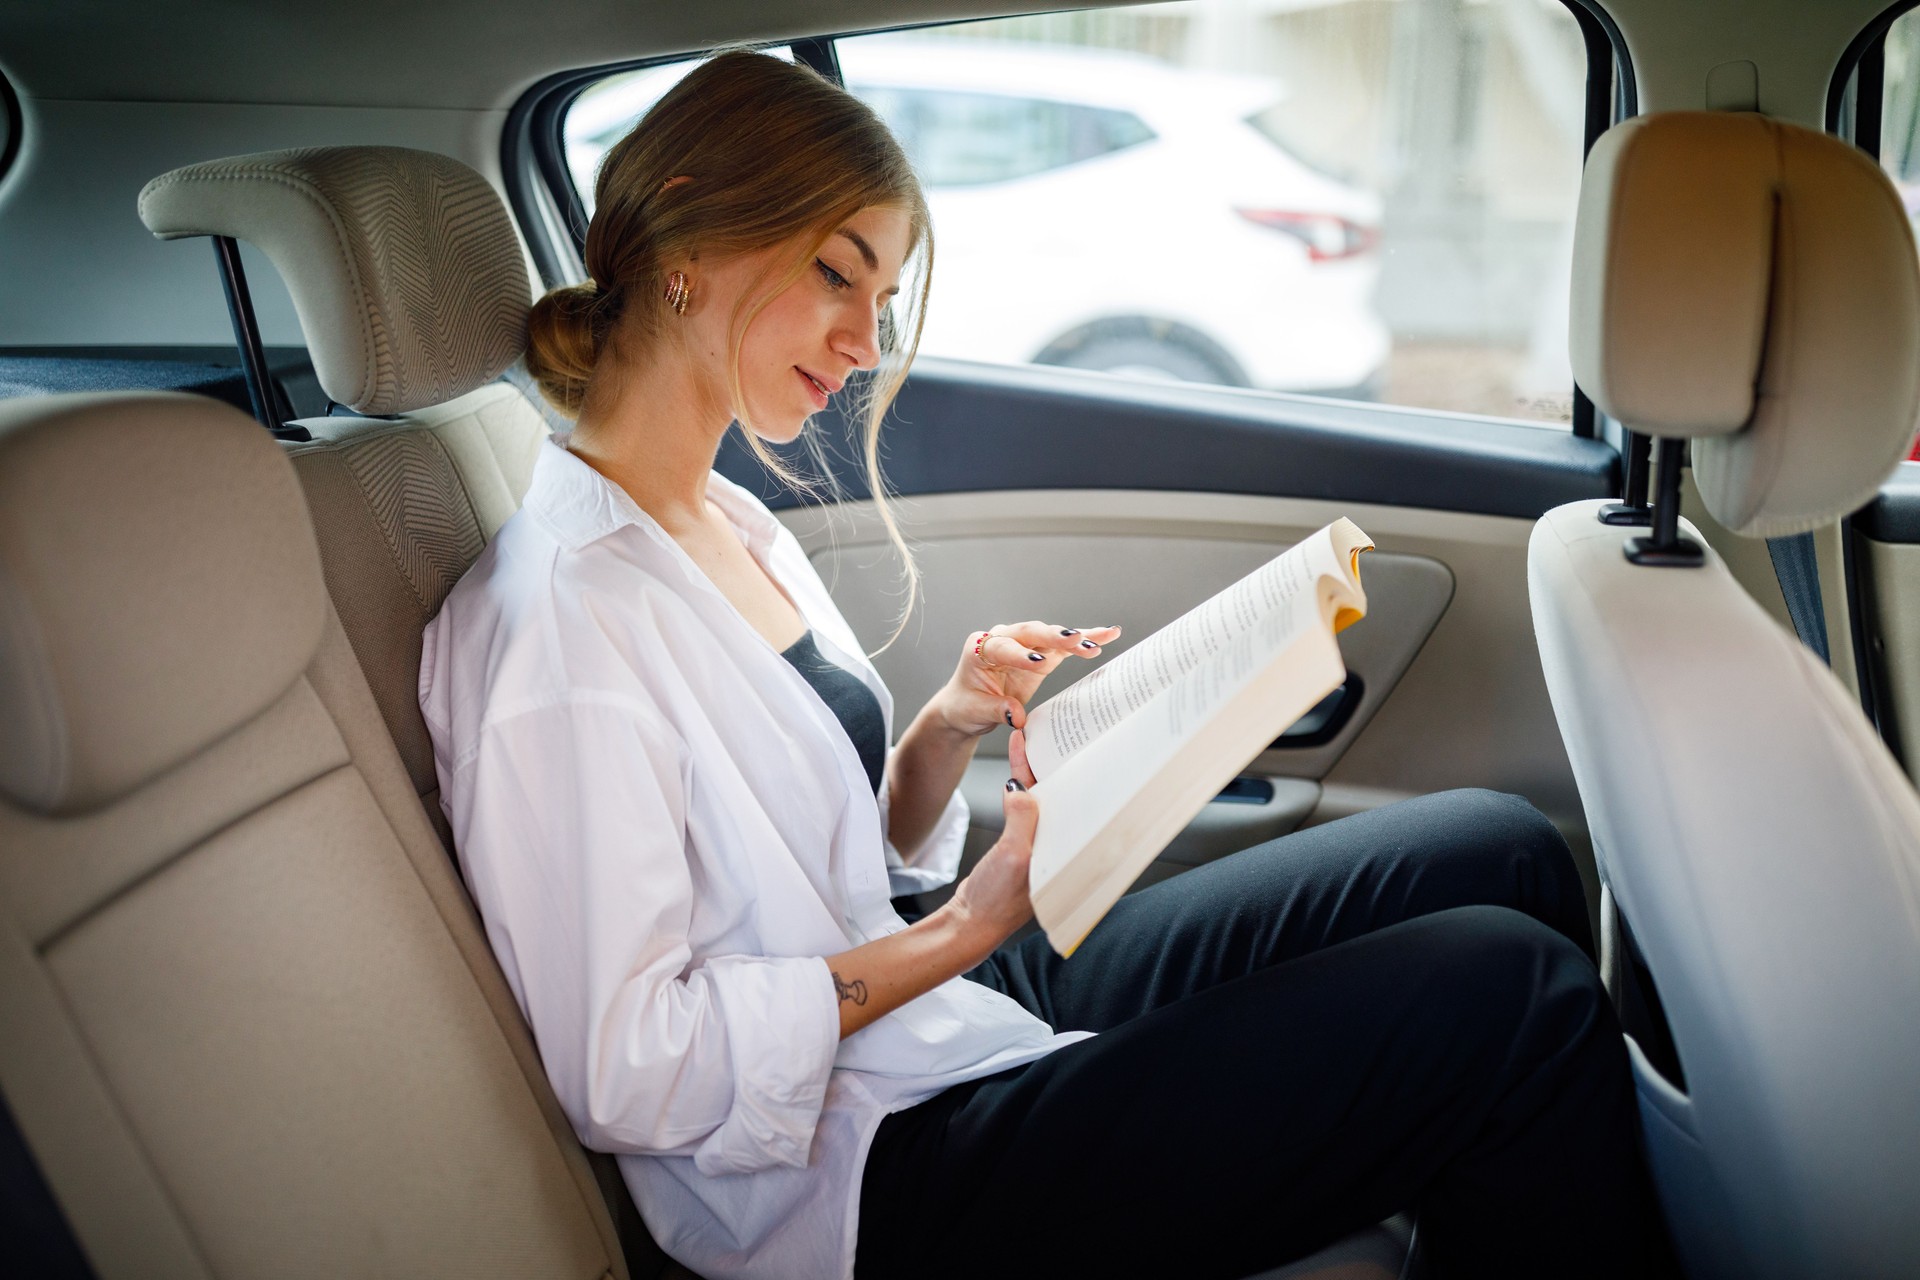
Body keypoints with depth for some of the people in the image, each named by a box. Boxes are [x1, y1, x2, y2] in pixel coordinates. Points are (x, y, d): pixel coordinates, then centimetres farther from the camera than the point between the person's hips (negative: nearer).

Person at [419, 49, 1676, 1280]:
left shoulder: (727, 524, 9)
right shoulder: (559, 617, -20)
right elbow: (626, 1072, -22)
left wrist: (952, 729, -5)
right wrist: (967, 928, -19)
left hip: (948, 1000, 9)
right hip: (861, 1176, -9)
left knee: (1498, 854, 4)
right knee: (1504, 998, -15)